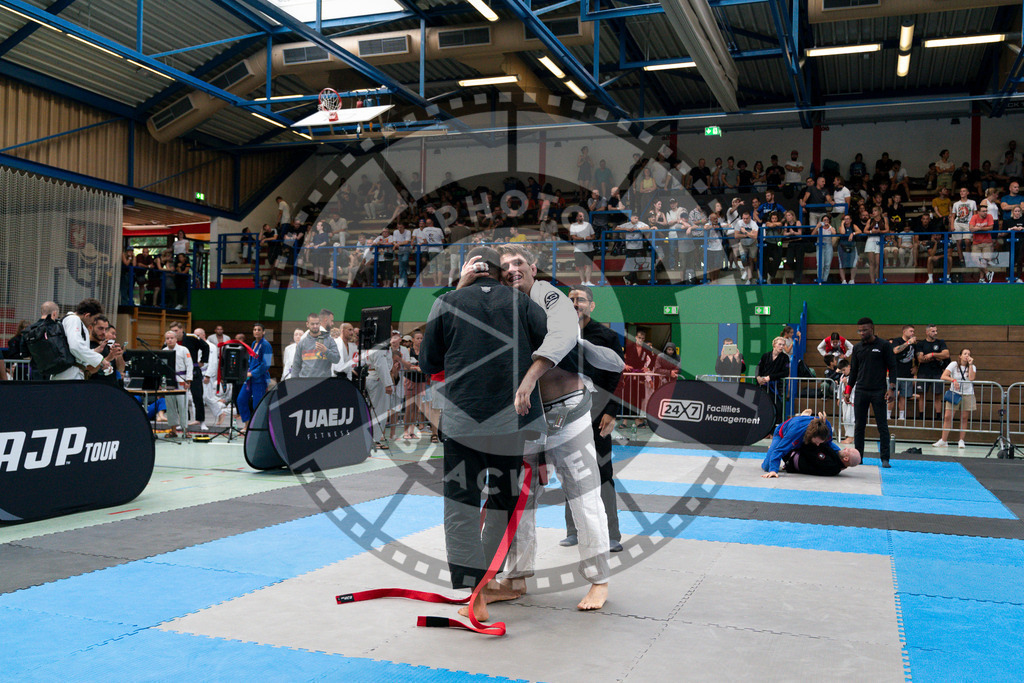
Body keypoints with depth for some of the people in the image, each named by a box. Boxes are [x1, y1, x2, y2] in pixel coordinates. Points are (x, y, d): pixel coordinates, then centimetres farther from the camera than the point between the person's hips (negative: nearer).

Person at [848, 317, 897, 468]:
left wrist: (891, 388, -10)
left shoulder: (884, 345, 0)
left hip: (879, 392, -4)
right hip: (861, 392, 4)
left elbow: (892, 367, 0)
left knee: (882, 425, -2)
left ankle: (885, 458, 2)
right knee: (859, 426, 4)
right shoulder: (857, 348, 12)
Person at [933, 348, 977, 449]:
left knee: (964, 418, 1)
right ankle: (943, 440, -3)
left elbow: (971, 378, -13)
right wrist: (953, 380, -26)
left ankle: (961, 441, 8)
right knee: (947, 417, -7)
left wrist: (970, 364, -11)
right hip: (954, 393, -1)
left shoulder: (972, 367, 6)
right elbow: (943, 376, -10)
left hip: (967, 395, 1)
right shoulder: (954, 364, 1)